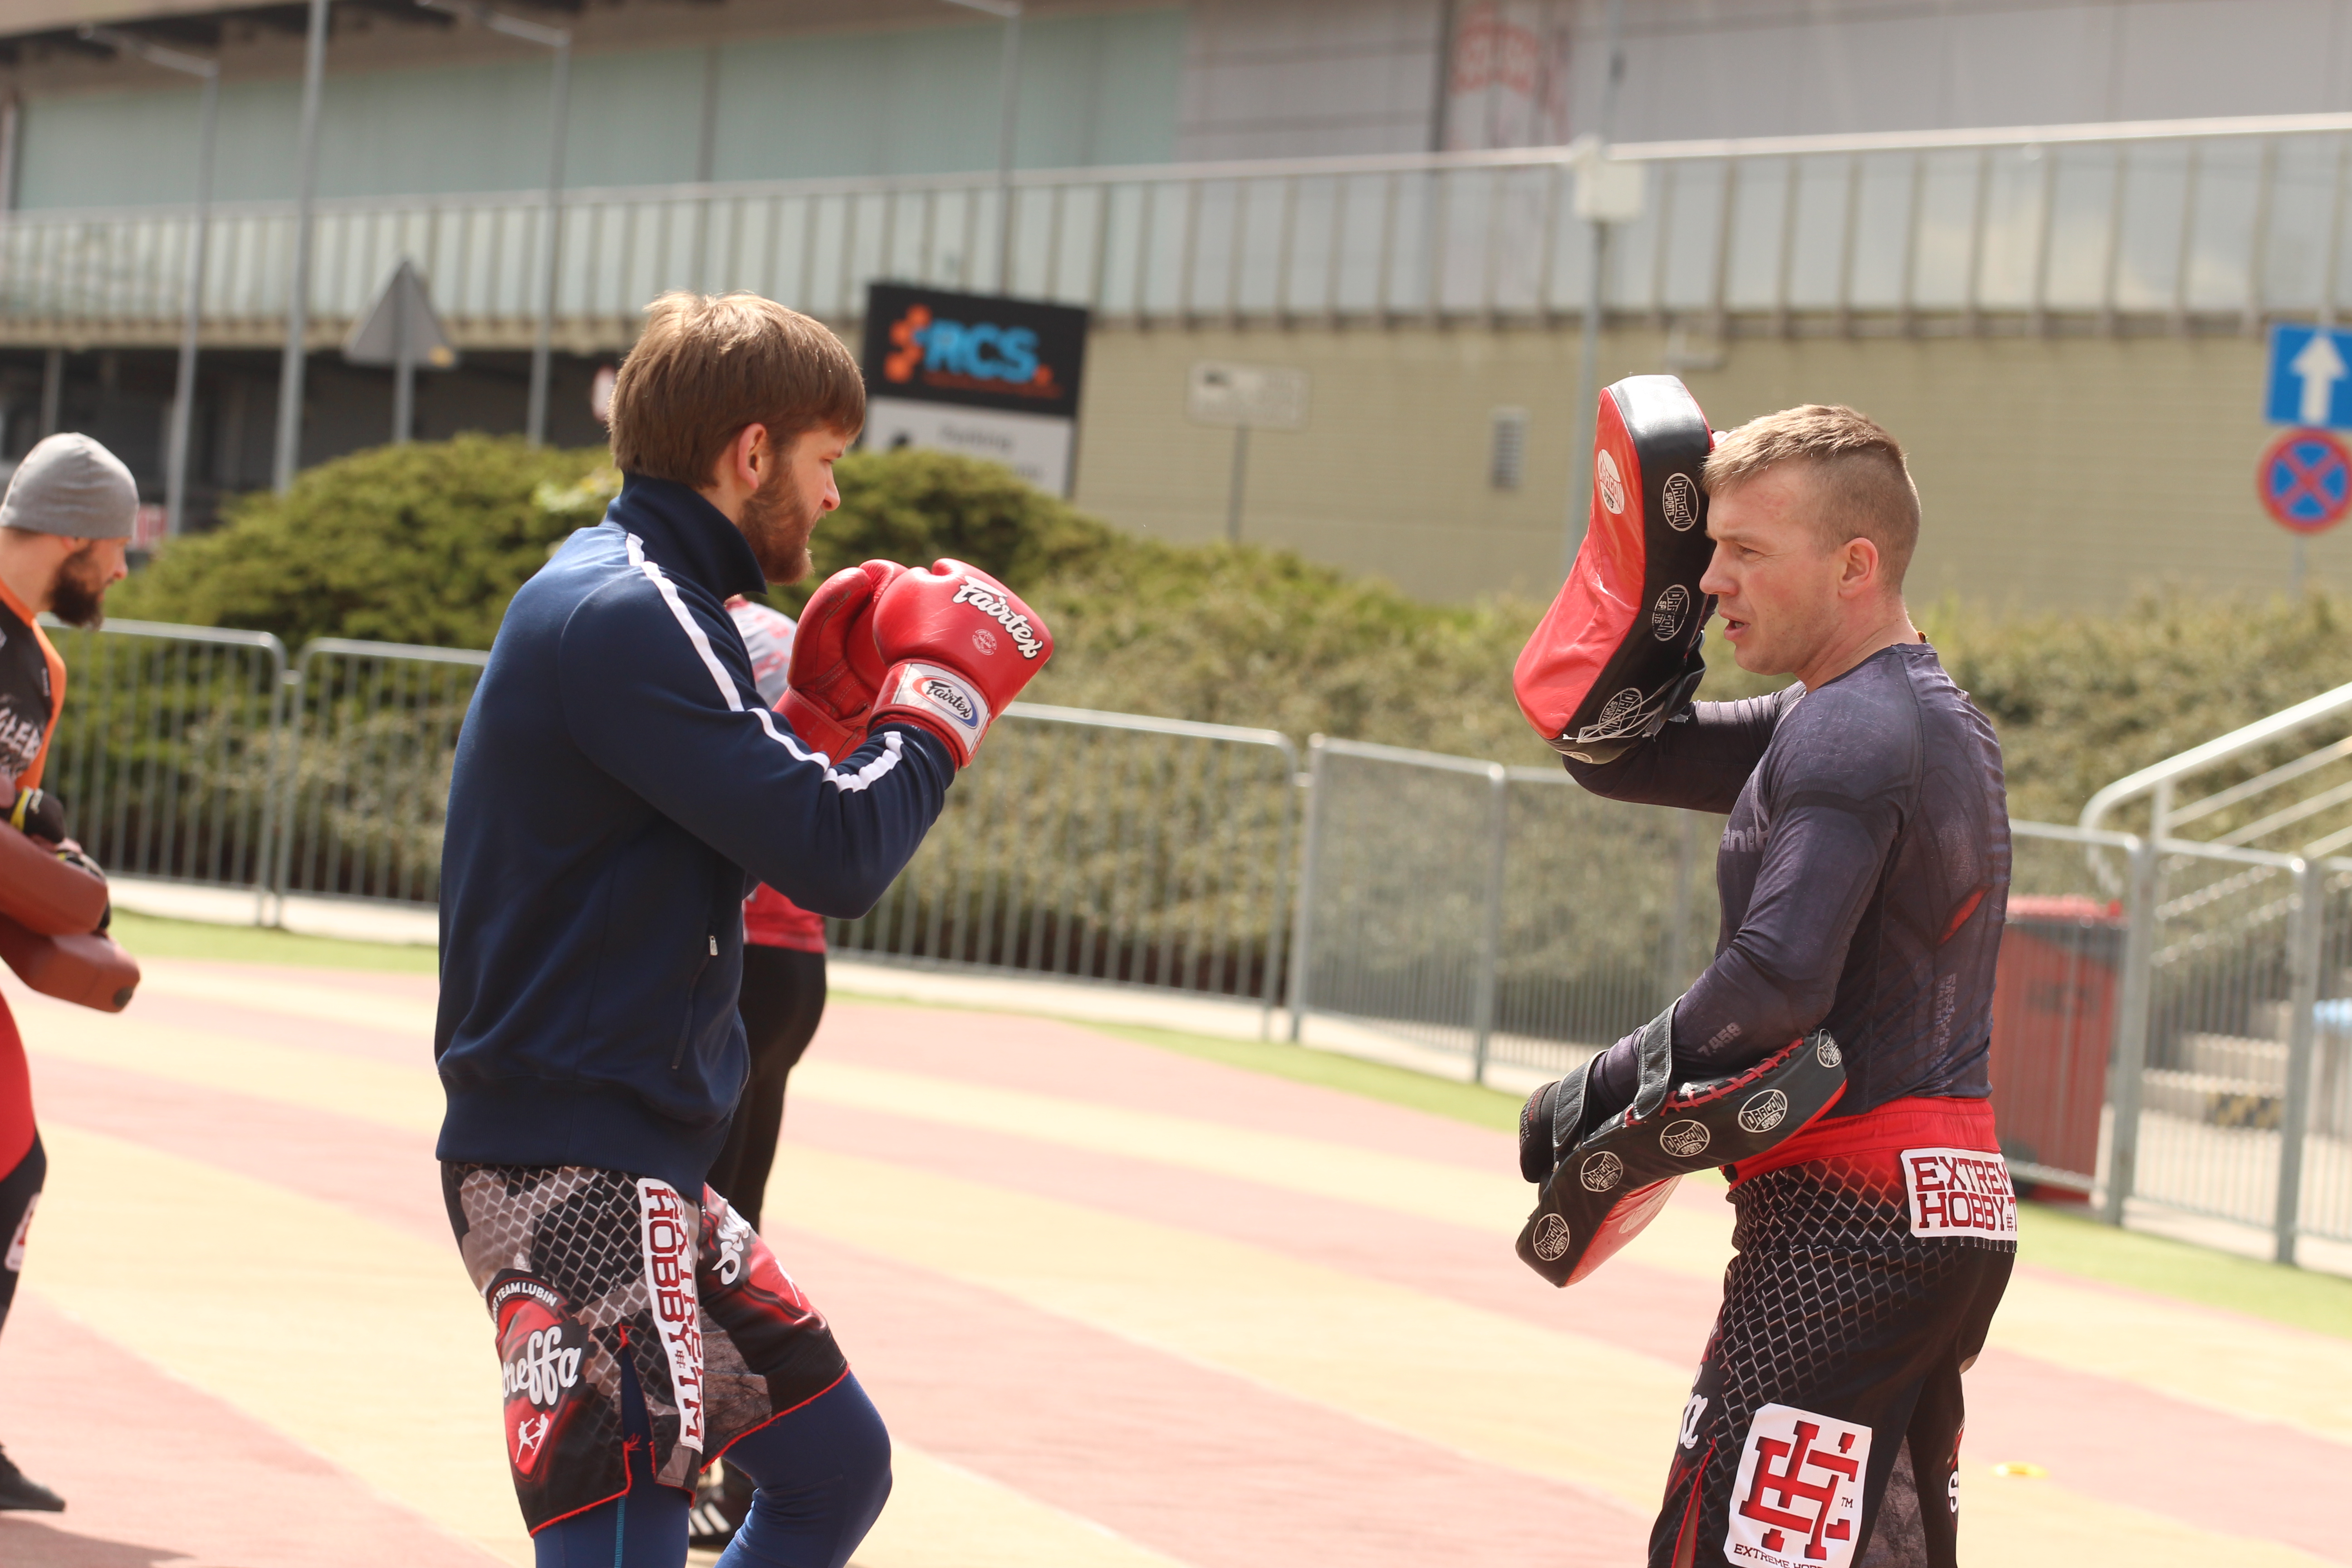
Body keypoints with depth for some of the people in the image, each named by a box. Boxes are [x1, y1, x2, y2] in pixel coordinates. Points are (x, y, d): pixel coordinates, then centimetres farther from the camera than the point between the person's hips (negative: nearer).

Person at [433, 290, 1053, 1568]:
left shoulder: (622, 599, 15)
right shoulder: (626, 615, -17)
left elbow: (746, 822, 22)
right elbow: (837, 859, -22)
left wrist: (831, 707, 10)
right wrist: (943, 691, -7)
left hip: (642, 1165, 11)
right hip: (577, 1172, -11)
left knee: (837, 1463, 18)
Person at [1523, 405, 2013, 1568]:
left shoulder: (1849, 731, -13)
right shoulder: (1943, 718, 18)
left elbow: (1777, 980, -27)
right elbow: (1612, 750, 21)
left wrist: (1607, 1089, -15)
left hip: (1846, 1219, -11)